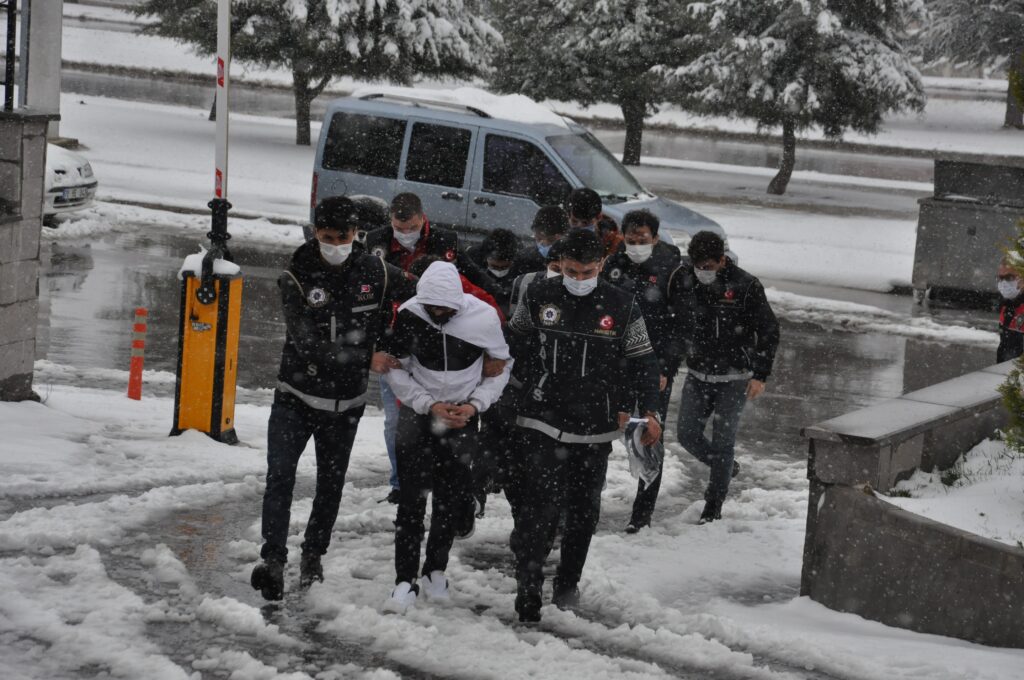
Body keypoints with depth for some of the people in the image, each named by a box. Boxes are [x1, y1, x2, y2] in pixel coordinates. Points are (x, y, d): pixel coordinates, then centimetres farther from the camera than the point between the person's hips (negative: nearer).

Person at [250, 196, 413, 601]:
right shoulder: (297, 278, -12)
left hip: (346, 403, 3)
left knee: (331, 484, 11)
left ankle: (313, 556, 26)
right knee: (280, 476, -13)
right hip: (296, 397, -3)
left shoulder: (374, 273, -4)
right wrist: (367, 357, -29)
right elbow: (307, 342, -23)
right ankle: (273, 560, -11)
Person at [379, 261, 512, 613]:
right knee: (411, 499, -7)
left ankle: (435, 570, 26)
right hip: (417, 412, -1)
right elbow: (394, 368, -5)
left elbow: (501, 366, 1)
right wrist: (429, 404, -13)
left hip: (462, 415, 1)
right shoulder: (408, 315, -16)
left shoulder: (484, 317, -15)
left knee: (450, 498, 7)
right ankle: (405, 581, -2)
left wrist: (475, 405, -10)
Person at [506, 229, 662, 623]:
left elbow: (644, 361, 6)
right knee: (538, 509, -11)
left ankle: (568, 584, 31)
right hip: (541, 424, -1)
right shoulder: (538, 296, -1)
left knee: (583, 512, 13)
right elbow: (515, 340, 16)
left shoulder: (621, 307, -2)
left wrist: (649, 411, -4)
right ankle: (528, 595, -7)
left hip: (595, 430, 1)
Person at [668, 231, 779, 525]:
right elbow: (669, 320, 6)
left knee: (722, 442, -2)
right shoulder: (682, 278, -6)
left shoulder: (746, 286, -15)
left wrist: (760, 375, -10)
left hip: (734, 378, -4)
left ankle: (713, 507, 10)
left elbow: (769, 330, -6)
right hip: (697, 375, 4)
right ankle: (726, 468, 31)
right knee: (687, 435, 4)